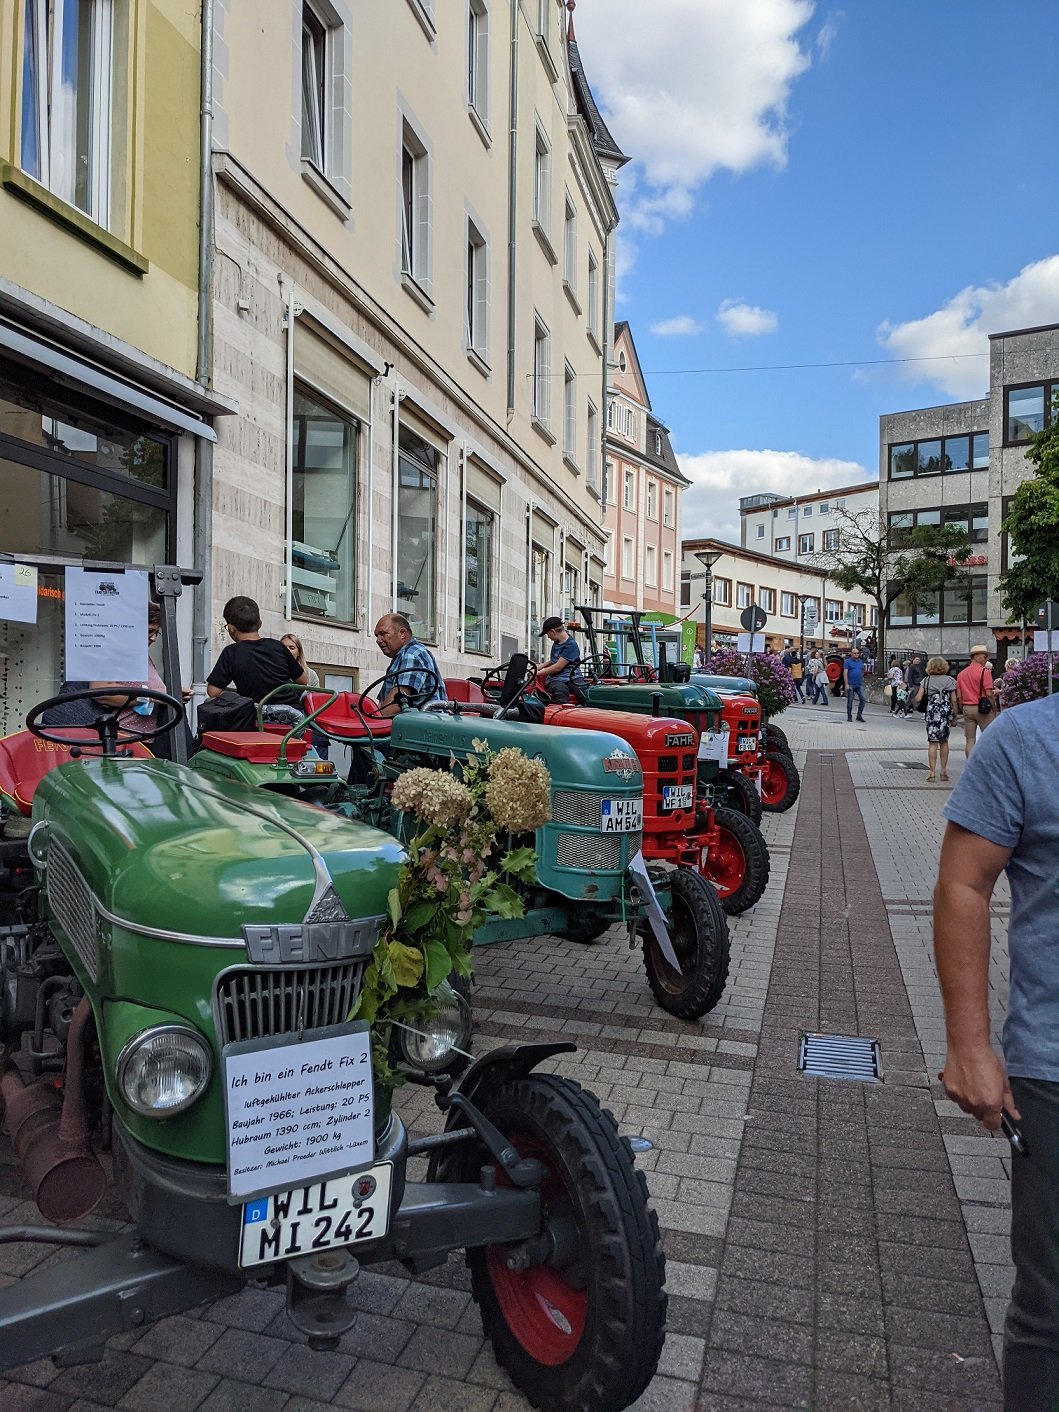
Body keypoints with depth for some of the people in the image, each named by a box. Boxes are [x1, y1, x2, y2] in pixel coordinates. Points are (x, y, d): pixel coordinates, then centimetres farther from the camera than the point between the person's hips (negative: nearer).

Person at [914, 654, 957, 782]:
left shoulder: (926, 680, 0)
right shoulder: (949, 680, 1)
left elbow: (918, 699, -5)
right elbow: (954, 700, -1)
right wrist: (954, 714, 9)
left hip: (931, 713, -1)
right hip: (946, 712, 1)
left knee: (933, 742, 0)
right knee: (944, 741, 14)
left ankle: (932, 771, -6)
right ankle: (943, 770, 16)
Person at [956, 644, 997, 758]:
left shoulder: (961, 674, 9)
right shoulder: (984, 671, -9)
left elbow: (959, 696, 8)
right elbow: (989, 693, -13)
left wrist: (963, 709, 15)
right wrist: (994, 707, -2)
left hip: (967, 708, 5)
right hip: (982, 708, -5)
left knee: (969, 740, 6)